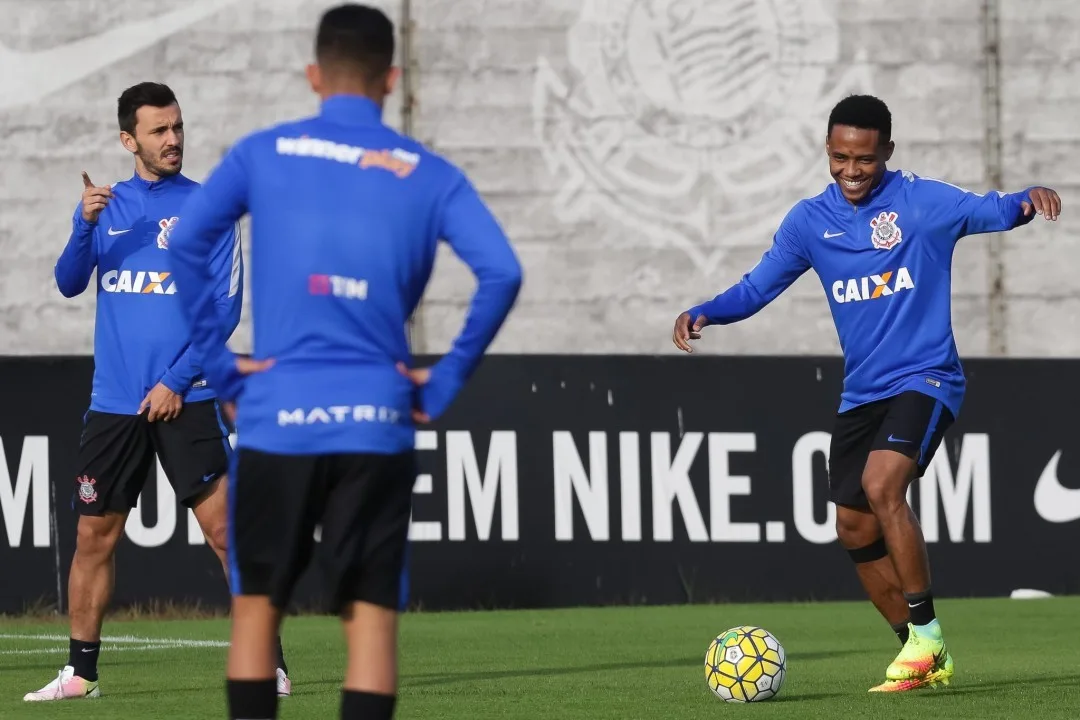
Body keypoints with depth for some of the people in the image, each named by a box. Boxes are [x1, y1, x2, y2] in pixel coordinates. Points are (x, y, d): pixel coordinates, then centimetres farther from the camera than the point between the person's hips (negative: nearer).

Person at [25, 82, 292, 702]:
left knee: (225, 529, -10)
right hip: (114, 401, 4)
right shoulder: (110, 204, 11)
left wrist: (177, 381, -12)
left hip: (184, 400, -4)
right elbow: (70, 283, 3)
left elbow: (225, 307, -5)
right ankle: (81, 672, 17)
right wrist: (85, 224, -15)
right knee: (94, 537, 6)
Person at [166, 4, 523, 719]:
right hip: (376, 422, 0)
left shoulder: (263, 153, 5)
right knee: (371, 616, 2)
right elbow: (502, 272, -6)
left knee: (258, 607, 12)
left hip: (277, 417, 0)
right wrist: (446, 382, 0)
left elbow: (186, 243, -7)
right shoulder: (428, 174, 6)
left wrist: (219, 363, -2)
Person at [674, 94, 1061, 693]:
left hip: (925, 379, -6)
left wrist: (1027, 200, -39)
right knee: (854, 528, 5)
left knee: (881, 484, -28)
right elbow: (757, 288, 8)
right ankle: (924, 656, 19)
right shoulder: (810, 221, 4)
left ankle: (926, 631, -17)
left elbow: (990, 211, -17)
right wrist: (702, 313, -9)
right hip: (861, 392, 6)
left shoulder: (922, 201, -7)